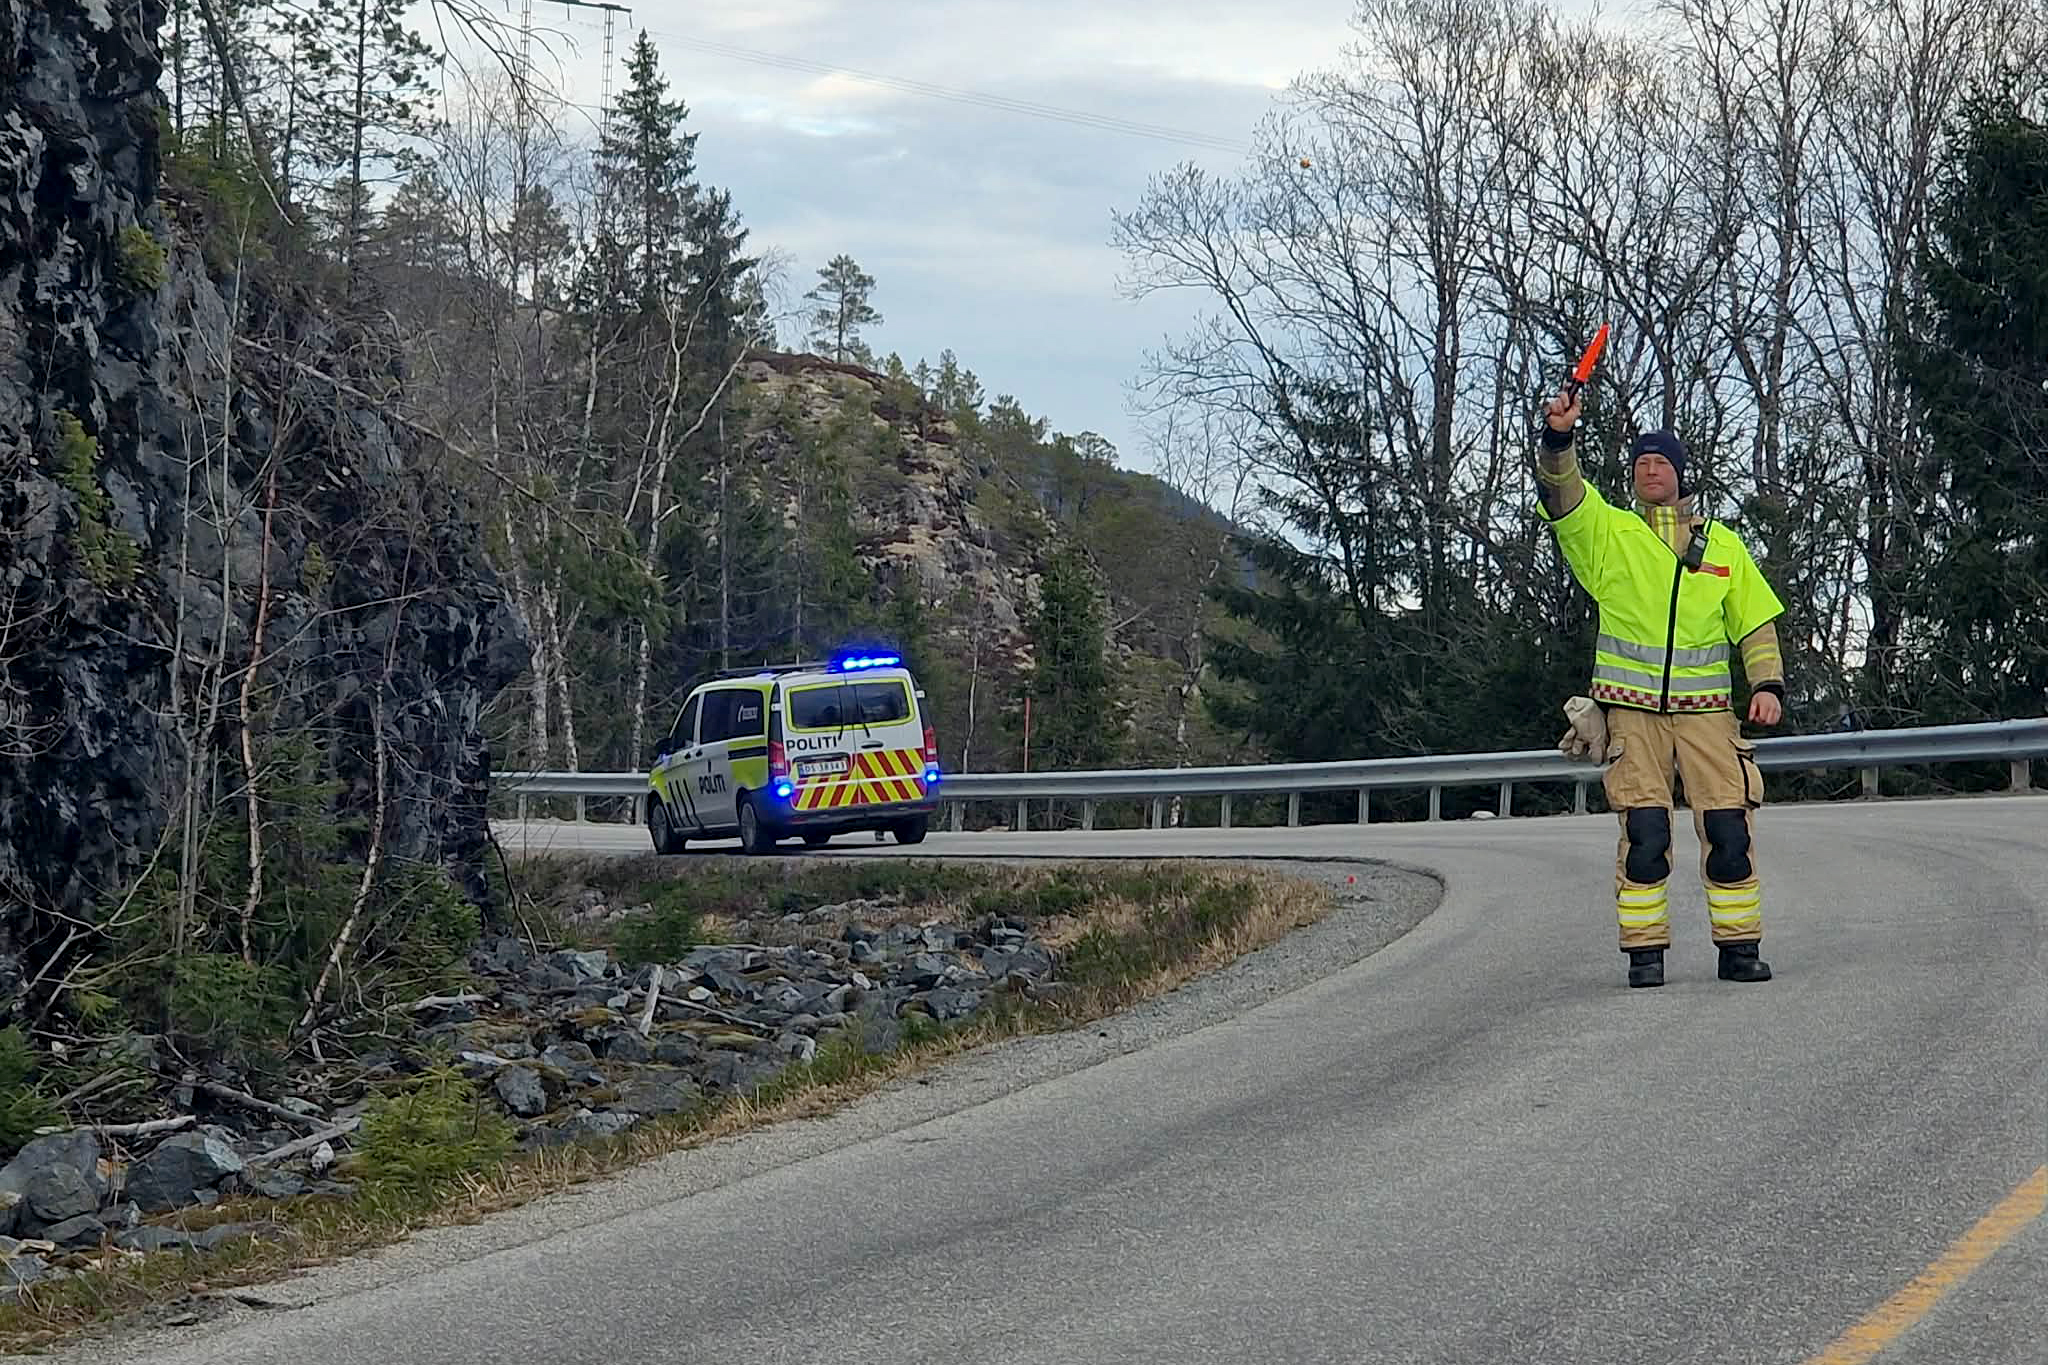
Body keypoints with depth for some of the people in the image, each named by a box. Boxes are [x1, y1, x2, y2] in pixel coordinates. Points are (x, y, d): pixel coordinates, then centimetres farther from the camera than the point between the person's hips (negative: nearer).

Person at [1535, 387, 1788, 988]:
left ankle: (1739, 945, 6)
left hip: (1706, 707, 1)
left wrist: (1768, 684, 1)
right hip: (1632, 708, -1)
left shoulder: (1723, 544, 14)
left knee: (1729, 827, -4)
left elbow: (1755, 621, 15)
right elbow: (1563, 495, -9)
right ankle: (1644, 950, 0)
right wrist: (1559, 438, -26)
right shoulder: (1608, 532, 9)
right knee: (1643, 831, -8)